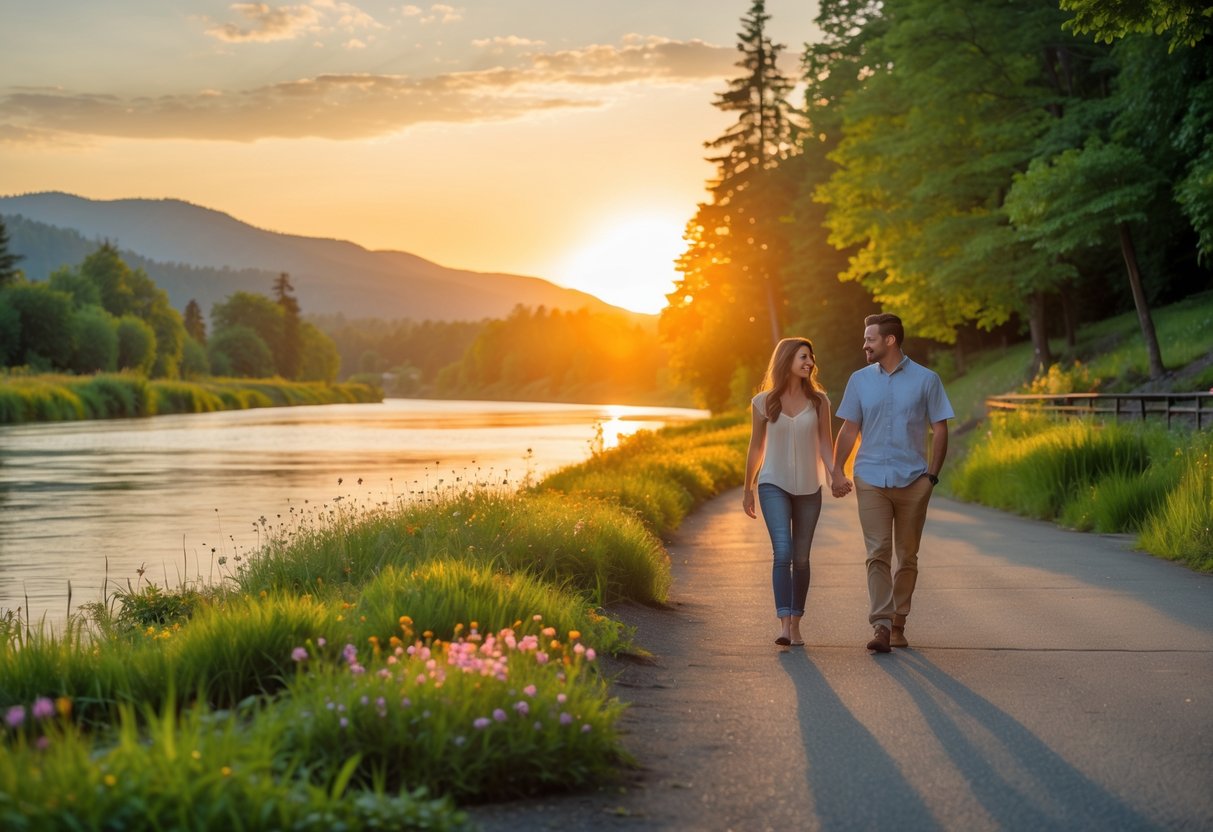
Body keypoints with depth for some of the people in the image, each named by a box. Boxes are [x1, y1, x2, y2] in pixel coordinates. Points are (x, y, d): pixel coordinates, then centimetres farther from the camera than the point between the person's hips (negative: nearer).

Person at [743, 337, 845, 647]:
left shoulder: (818, 400, 2)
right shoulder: (764, 402, -1)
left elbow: (824, 443, 3)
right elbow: (756, 448, 8)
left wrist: (832, 476, -14)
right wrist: (748, 490, 12)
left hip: (808, 488, 2)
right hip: (774, 485, -2)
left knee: (801, 558, 6)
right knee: (782, 552, -17)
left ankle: (796, 625, 16)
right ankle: (784, 624, -20)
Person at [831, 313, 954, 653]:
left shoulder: (926, 380, 1)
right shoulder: (860, 380, 8)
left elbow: (939, 430, 3)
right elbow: (849, 429, 11)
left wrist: (932, 475, -4)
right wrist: (837, 471, 3)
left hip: (913, 481, 0)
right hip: (871, 480, 1)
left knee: (907, 557, 8)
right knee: (878, 553, -9)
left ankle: (898, 623, 20)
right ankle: (881, 626, -14)